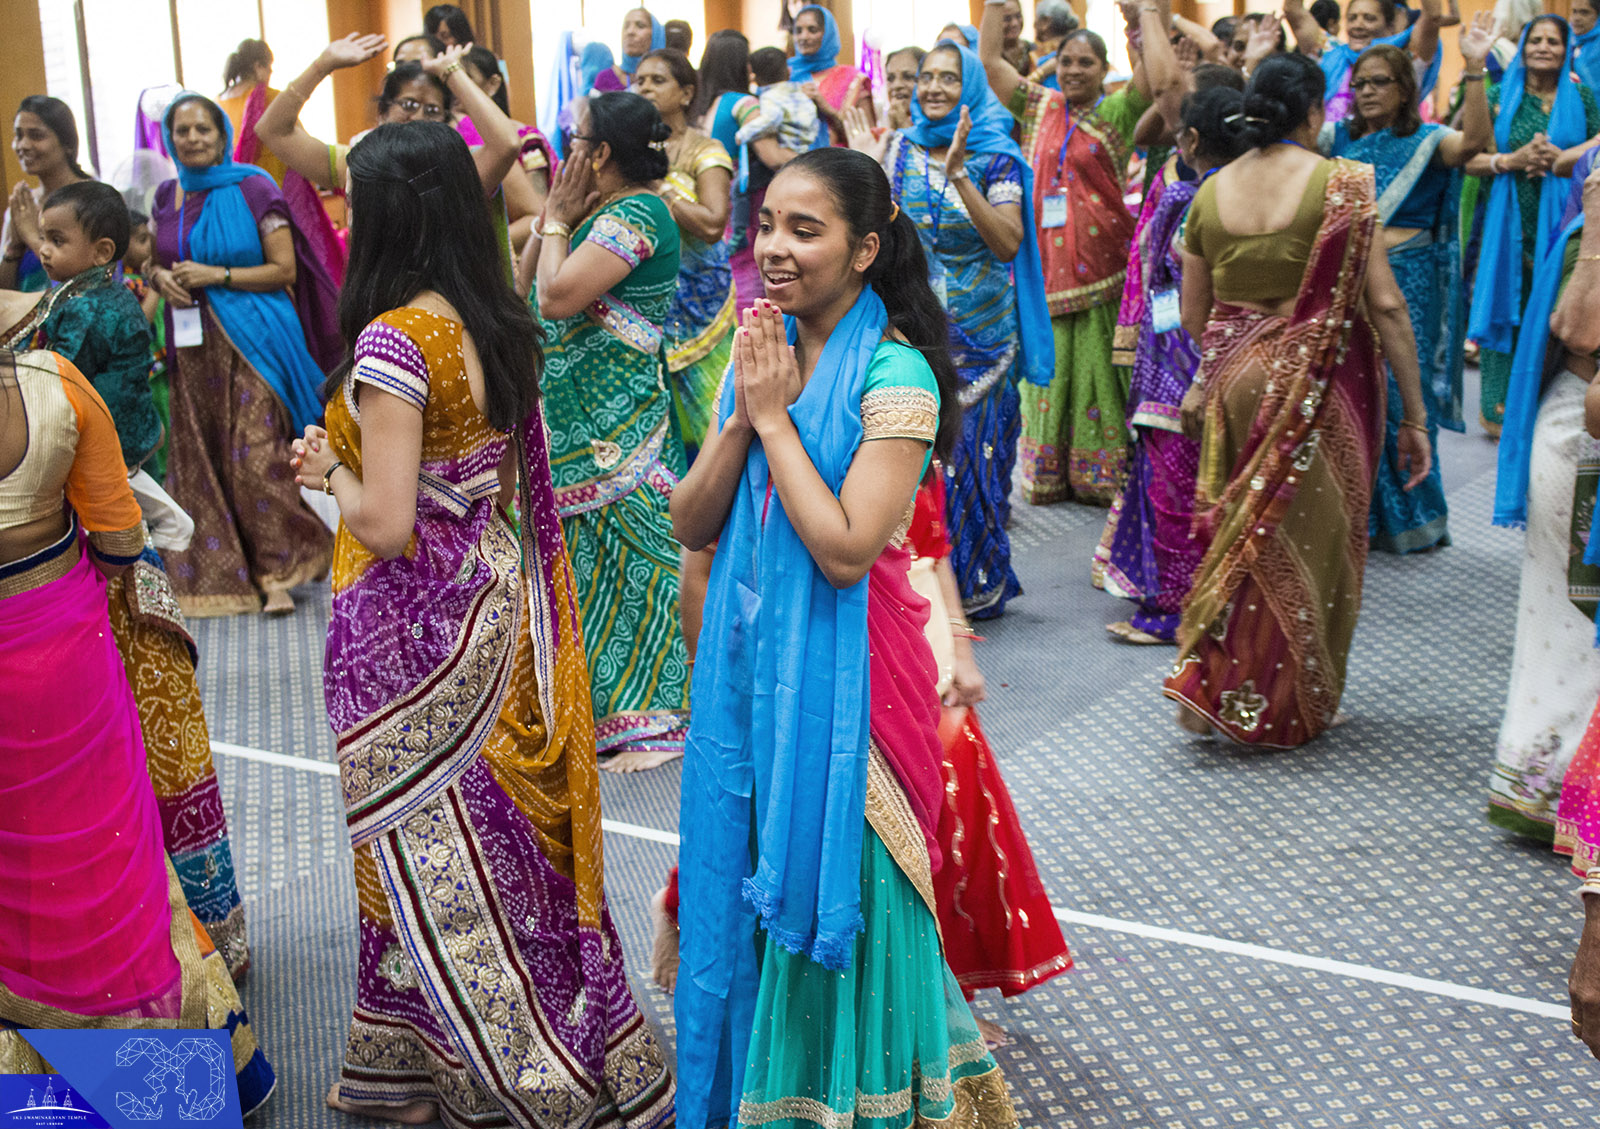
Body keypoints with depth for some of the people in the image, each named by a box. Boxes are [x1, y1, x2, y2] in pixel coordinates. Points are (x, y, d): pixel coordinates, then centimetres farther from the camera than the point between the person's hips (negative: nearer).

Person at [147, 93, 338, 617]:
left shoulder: (253, 189, -4)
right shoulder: (166, 197, 11)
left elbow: (284, 269, -8)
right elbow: (156, 260, 24)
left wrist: (217, 275, -15)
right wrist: (160, 278, 0)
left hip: (254, 341, -5)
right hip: (192, 345, 5)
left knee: (255, 458, -8)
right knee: (201, 458, 7)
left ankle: (280, 570, 4)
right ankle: (216, 572, 19)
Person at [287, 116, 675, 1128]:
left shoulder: (393, 340, -21)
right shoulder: (499, 324, 4)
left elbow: (385, 523, -24)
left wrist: (330, 468, -5)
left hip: (419, 625, -9)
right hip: (495, 597, 9)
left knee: (439, 858, 6)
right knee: (506, 838, 18)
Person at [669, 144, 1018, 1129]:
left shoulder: (895, 374, -15)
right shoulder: (762, 352, 6)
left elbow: (846, 548, -24)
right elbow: (691, 526, 2)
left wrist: (775, 417, -17)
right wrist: (743, 417, -12)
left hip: (846, 669, -7)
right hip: (748, 661, 7)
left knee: (834, 890, 5)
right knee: (747, 877, 16)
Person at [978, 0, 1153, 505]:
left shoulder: (1118, 112, 3)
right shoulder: (1038, 107, 12)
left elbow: (1156, 62, -11)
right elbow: (988, 59, 10)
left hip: (1100, 269, -3)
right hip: (1045, 264, 3)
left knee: (1098, 368, 0)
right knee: (1047, 369, 7)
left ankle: (1101, 475, 8)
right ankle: (1049, 473, 16)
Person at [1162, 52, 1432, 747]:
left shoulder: (1211, 192, 2)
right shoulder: (1341, 184, -10)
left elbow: (1193, 315, 8)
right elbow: (1385, 305, -11)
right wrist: (1414, 415, -6)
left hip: (1236, 380, 4)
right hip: (1319, 386, -4)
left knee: (1245, 532, 18)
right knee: (1312, 536, 9)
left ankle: (1211, 679, 15)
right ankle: (1284, 709, 18)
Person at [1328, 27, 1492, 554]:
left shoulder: (1426, 141, -2)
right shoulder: (1339, 138, 10)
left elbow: (1475, 140, -21)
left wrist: (1474, 70, -30)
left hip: (1407, 282, -4)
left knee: (1401, 398, -1)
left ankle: (1410, 519, 13)